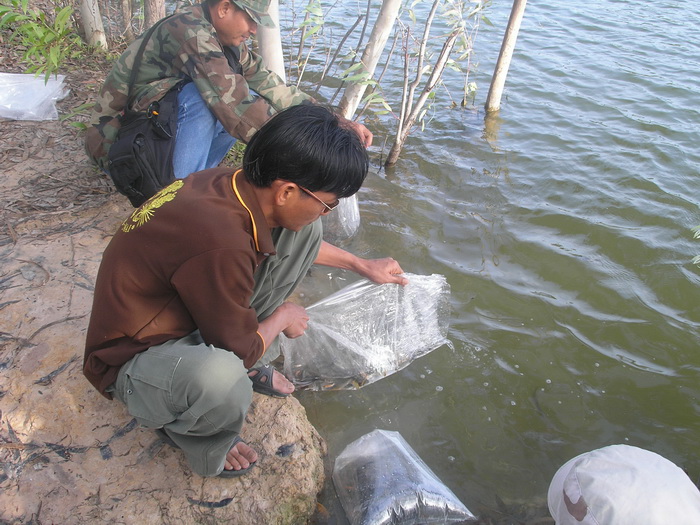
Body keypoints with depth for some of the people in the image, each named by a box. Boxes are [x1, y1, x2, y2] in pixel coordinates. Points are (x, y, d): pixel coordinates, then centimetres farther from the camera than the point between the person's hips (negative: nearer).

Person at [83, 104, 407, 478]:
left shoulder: (234, 184, -12)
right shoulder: (221, 245, -39)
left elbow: (287, 236, 12)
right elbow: (242, 350, -22)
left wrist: (361, 265, 17)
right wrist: (282, 318, -3)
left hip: (183, 306, 8)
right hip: (135, 359, -8)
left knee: (302, 231, -1)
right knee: (220, 378, -44)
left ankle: (248, 362, 11)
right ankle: (186, 431, -4)